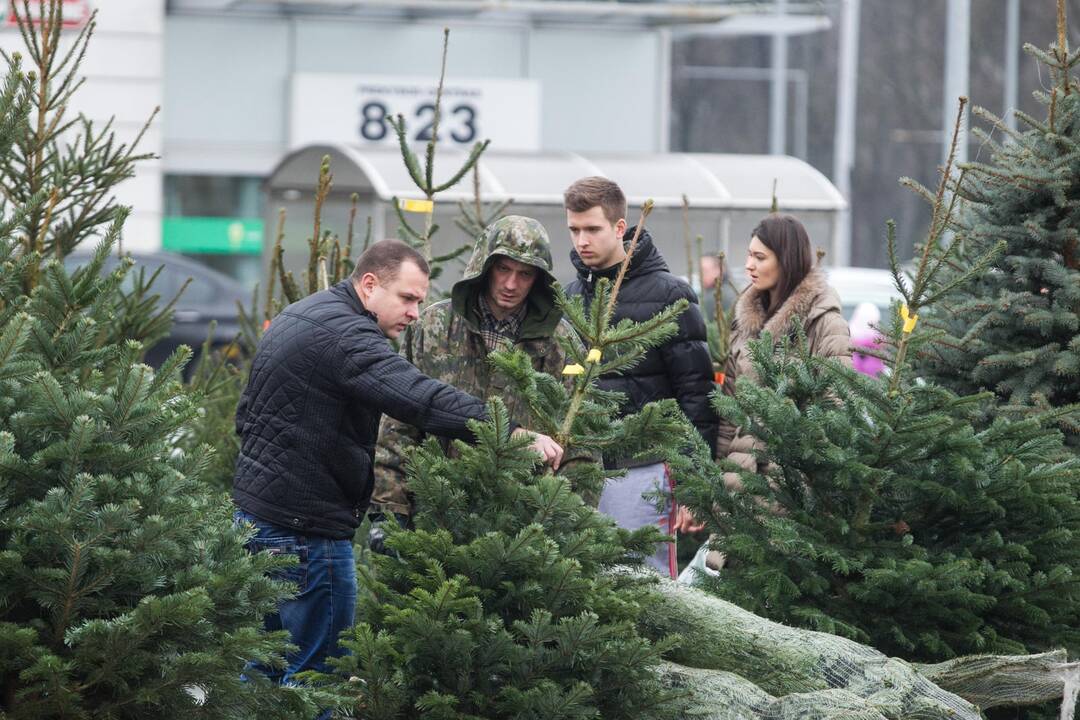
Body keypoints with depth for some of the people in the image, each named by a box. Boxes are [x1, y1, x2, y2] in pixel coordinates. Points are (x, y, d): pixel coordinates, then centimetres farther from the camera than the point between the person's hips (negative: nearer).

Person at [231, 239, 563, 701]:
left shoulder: (297, 317, 16)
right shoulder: (344, 333, -18)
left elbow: (247, 414, 25)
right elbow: (421, 399, -31)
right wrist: (514, 434, -34)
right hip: (304, 525, -10)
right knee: (318, 669, -5)